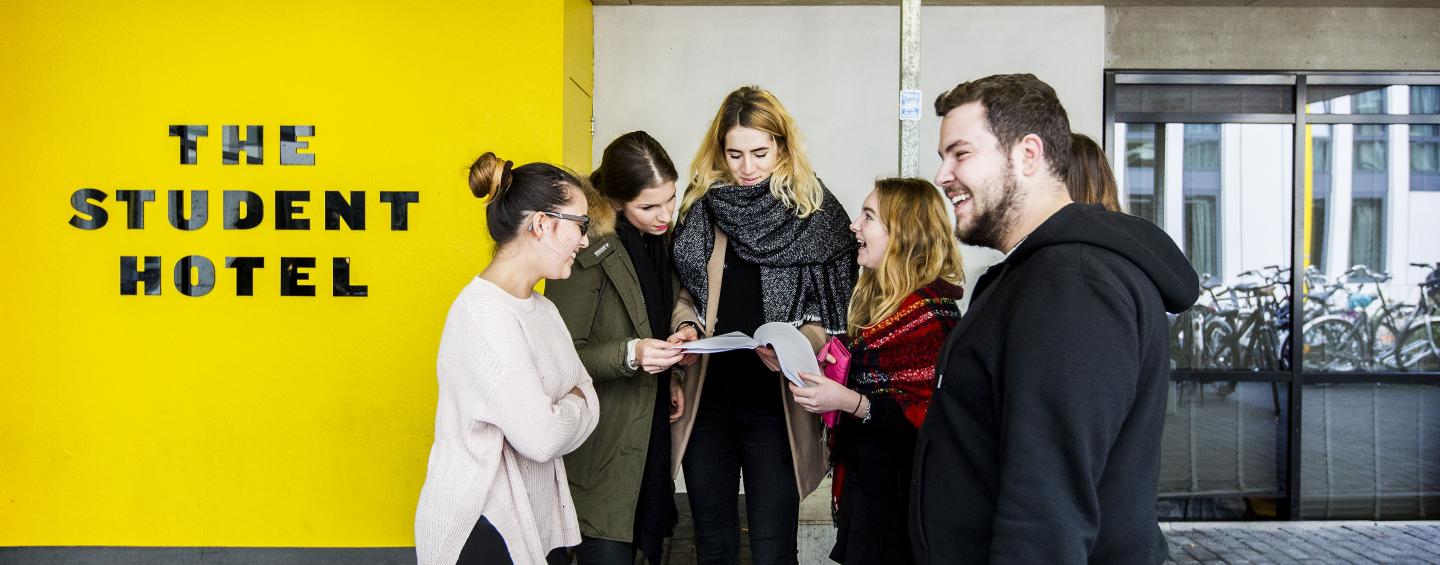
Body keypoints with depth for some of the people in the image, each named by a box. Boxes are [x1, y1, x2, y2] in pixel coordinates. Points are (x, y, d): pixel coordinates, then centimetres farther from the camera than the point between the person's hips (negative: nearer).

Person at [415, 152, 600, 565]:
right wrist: (574, 407, -6)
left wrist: (566, 408, -13)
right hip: (482, 529, -8)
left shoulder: (541, 310, 9)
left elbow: (585, 393, 7)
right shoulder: (484, 313, -21)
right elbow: (540, 436, -24)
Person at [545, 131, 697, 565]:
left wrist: (669, 374, 7)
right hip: (602, 443, -7)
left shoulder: (659, 240, 7)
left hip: (651, 428, 7)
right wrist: (630, 355, -30)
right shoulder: (588, 249, -18)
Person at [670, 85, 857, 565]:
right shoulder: (700, 206, 7)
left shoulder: (817, 213, -2)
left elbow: (834, 316, -2)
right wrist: (686, 326, -5)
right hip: (708, 397, 3)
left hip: (777, 403, -3)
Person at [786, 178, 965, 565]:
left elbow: (925, 413, -22)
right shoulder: (879, 297, 9)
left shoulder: (930, 311, -19)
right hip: (862, 474, 9)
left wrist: (848, 401, -29)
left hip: (893, 488, -9)